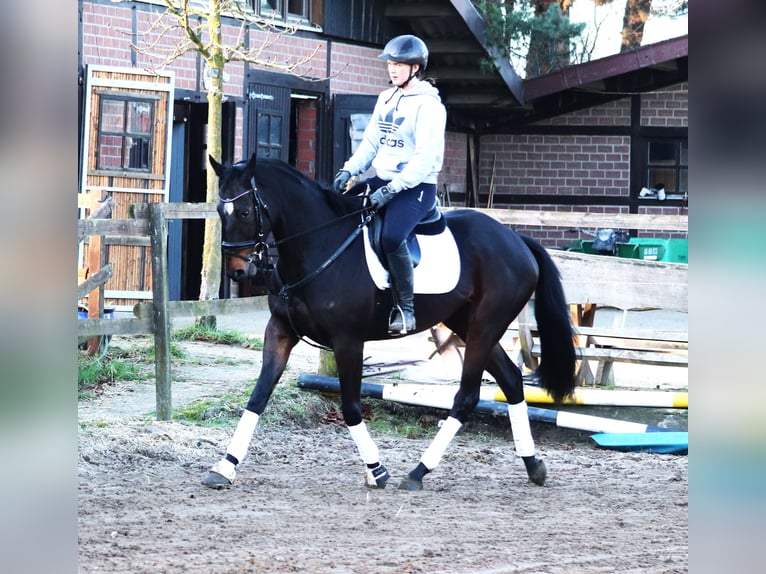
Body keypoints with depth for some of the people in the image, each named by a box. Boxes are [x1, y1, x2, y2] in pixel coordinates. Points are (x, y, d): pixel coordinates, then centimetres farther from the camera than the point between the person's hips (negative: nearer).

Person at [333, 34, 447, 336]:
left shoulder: (428, 105, -11)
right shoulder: (386, 99, 13)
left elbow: (425, 159, -18)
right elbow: (370, 142, 15)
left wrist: (391, 190, -24)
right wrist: (348, 170, -2)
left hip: (416, 187, -8)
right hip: (382, 180, 8)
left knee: (391, 237, -32)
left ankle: (405, 308, -20)